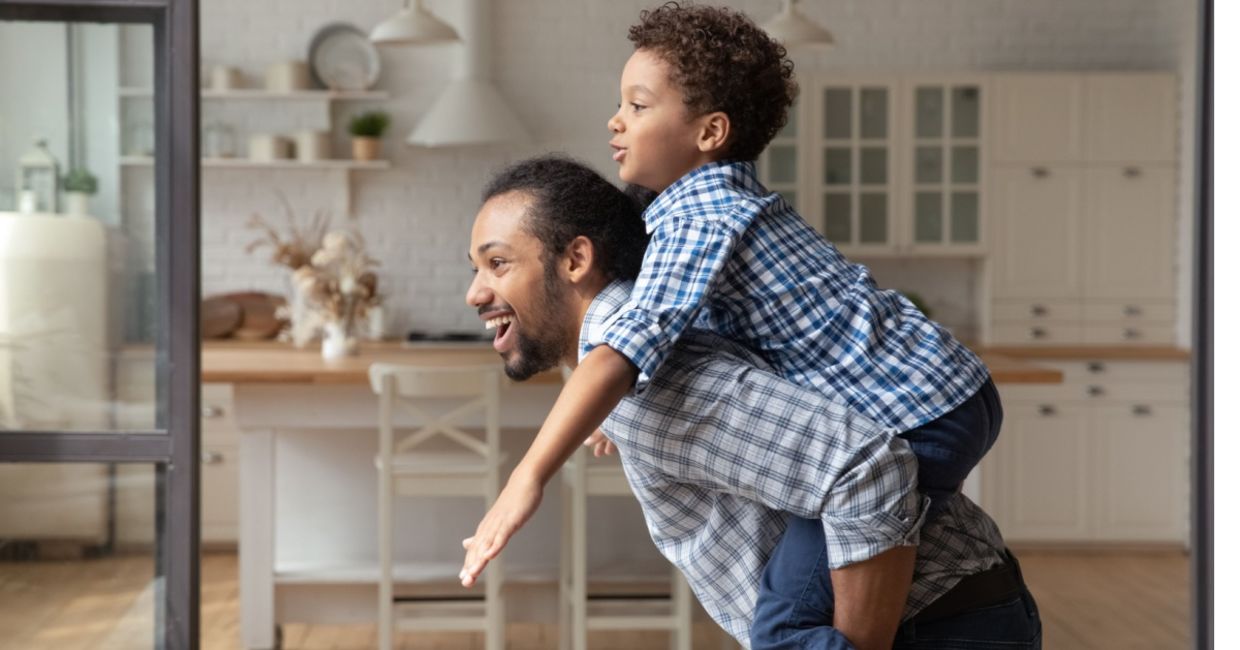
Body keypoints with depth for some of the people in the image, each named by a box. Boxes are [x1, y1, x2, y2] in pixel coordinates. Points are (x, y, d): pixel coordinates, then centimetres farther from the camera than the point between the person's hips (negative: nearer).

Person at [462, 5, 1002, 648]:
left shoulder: (698, 222, -16)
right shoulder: (735, 199, 14)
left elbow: (625, 349, -30)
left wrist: (525, 481, -34)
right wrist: (626, 409, 19)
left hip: (922, 417, -10)